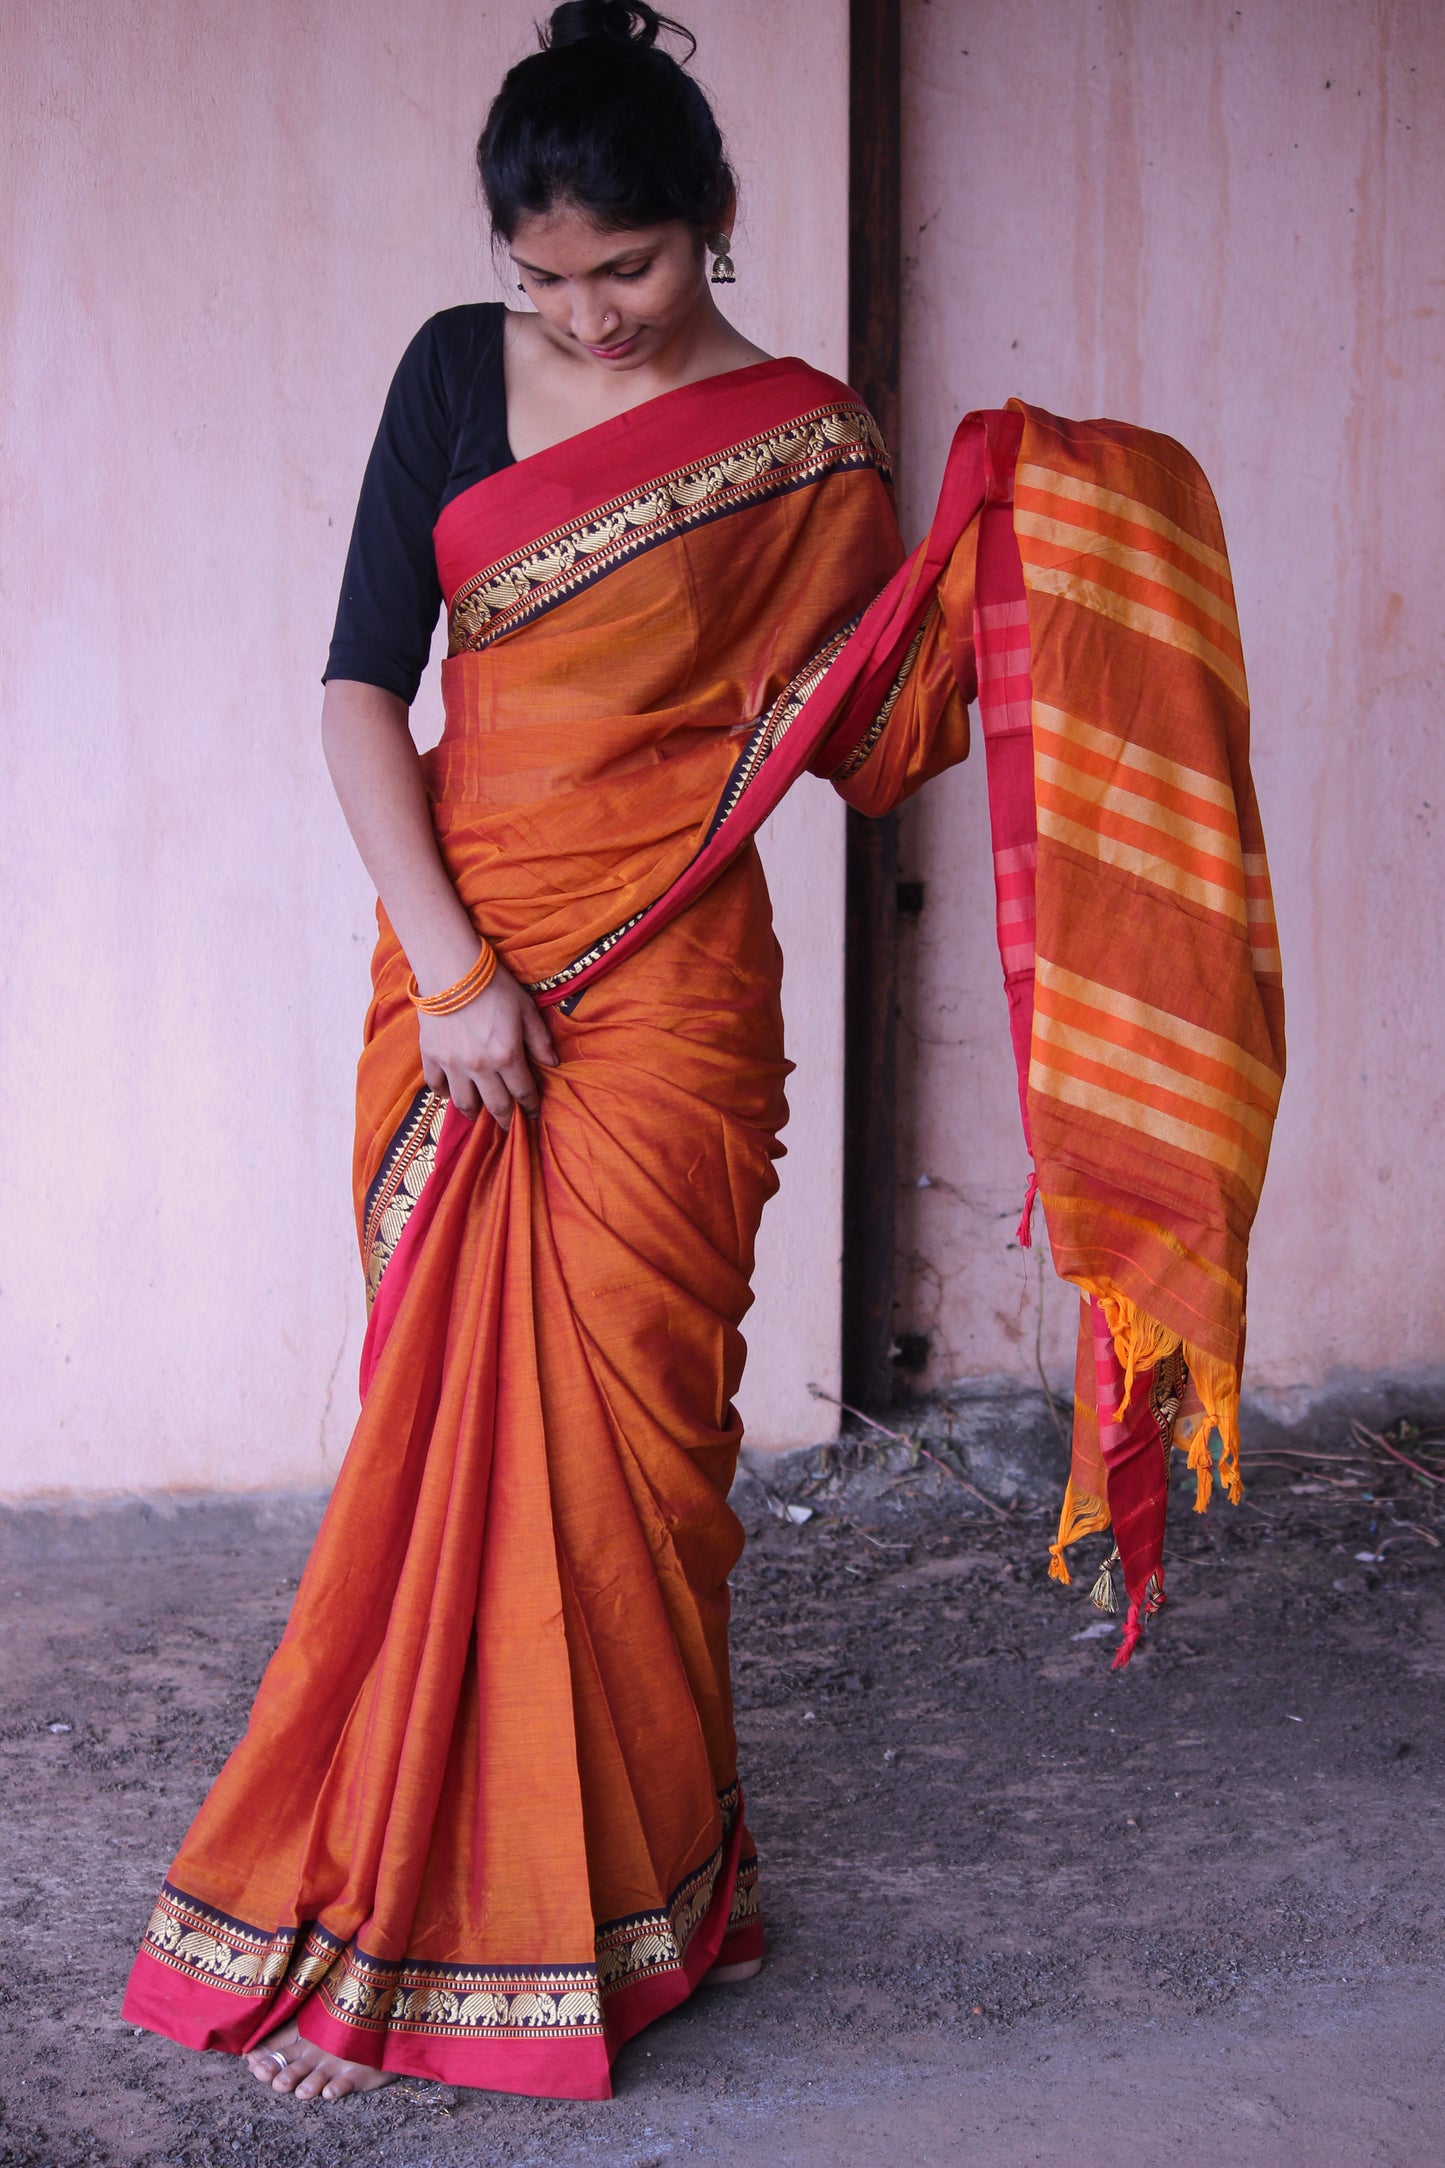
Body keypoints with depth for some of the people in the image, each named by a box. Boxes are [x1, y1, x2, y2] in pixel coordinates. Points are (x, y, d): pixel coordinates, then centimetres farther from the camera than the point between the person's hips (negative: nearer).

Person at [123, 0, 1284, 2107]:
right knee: (443, 1423, 5)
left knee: (621, 1422, -1)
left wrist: (990, 553, -16)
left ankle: (631, 1885, 18)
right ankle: (394, 1905, 20)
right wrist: (451, 965, -9)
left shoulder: (807, 441, -1)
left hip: (668, 983, -2)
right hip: (456, 963, 3)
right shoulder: (458, 373, 4)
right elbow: (359, 686, 0)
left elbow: (872, 727, -2)